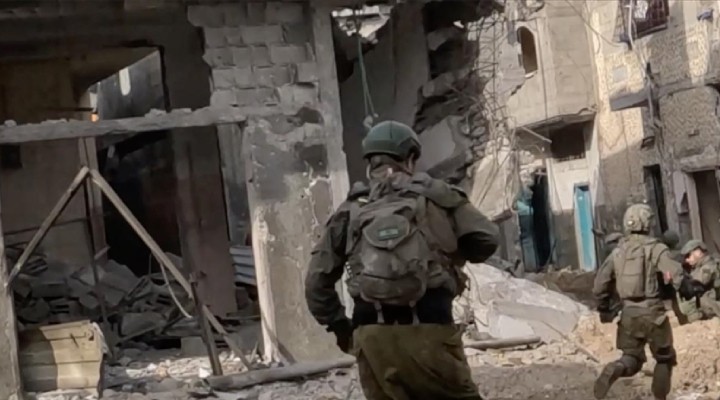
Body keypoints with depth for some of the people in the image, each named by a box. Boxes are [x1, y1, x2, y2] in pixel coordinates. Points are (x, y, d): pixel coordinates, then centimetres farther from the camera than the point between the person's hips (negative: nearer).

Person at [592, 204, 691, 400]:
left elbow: (600, 283, 10)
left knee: (632, 358, 9)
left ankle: (613, 371, -23)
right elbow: (676, 274, -18)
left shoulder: (618, 251, 8)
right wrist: (686, 291, 1)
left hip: (629, 313, 4)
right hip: (652, 311, -4)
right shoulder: (655, 248, -7)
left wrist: (604, 309, 22)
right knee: (665, 358, 16)